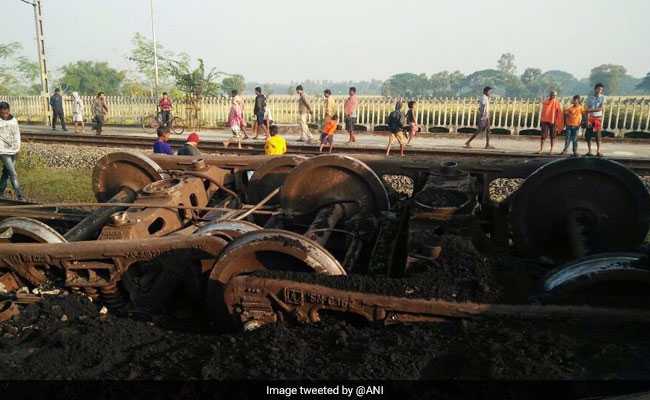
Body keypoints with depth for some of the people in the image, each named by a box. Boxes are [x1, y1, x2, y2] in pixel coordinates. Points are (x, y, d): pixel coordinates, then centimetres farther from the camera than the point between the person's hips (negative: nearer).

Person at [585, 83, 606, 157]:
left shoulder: (602, 97, 2)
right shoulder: (590, 98, 4)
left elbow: (601, 108, -8)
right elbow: (588, 110, -2)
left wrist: (591, 110, -15)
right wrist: (587, 120, -10)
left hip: (598, 118, -1)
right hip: (590, 118, 1)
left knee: (598, 135, -4)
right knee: (588, 135, 0)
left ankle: (598, 151, 0)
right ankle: (589, 151, 8)